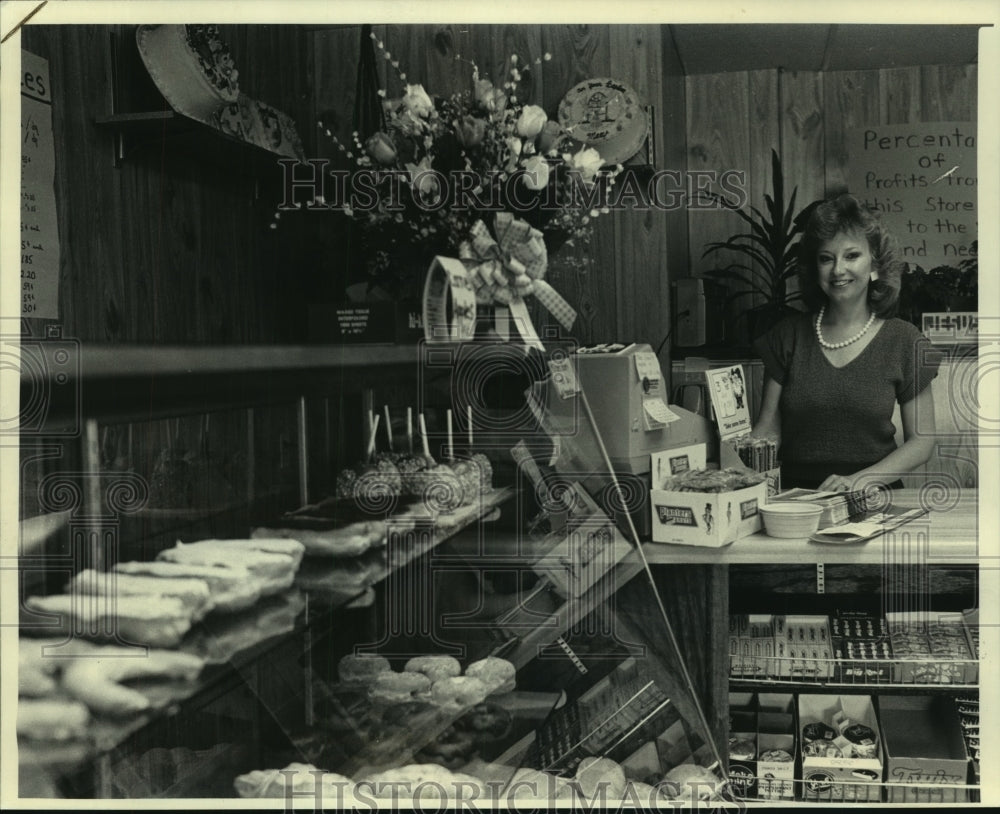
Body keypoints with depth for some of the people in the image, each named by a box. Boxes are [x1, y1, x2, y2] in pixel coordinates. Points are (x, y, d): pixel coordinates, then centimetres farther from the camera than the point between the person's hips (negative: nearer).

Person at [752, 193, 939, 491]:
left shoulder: (903, 341, 5)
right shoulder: (788, 336, 9)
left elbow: (921, 440, 6)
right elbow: (768, 429, 9)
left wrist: (861, 479, -10)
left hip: (871, 502, -1)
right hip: (794, 496, 2)